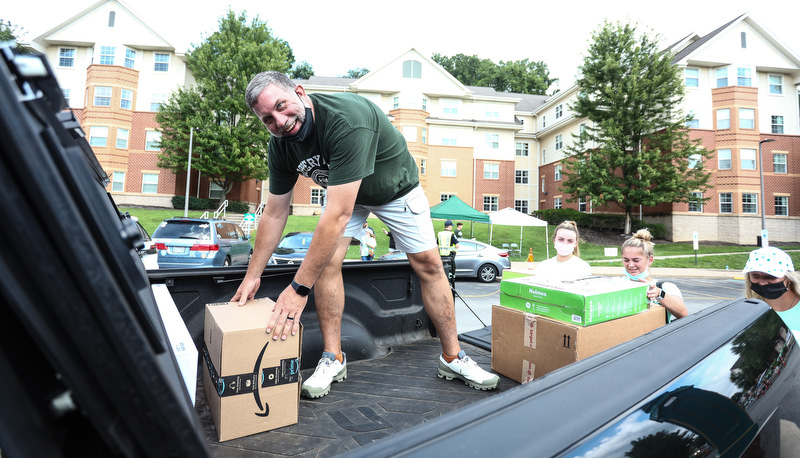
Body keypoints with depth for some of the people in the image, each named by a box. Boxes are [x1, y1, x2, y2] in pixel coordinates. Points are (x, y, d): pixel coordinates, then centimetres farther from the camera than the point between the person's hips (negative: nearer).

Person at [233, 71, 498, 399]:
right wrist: (252, 275, -7)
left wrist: (298, 288, -44)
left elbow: (338, 214, -46)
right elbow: (275, 214, -8)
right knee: (327, 259, -17)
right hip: (343, 192, 5)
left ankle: (452, 358, 11)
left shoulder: (346, 119, -41)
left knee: (428, 264, -6)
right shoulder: (280, 146, -17)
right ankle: (333, 359, -1)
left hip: (396, 187, -4)